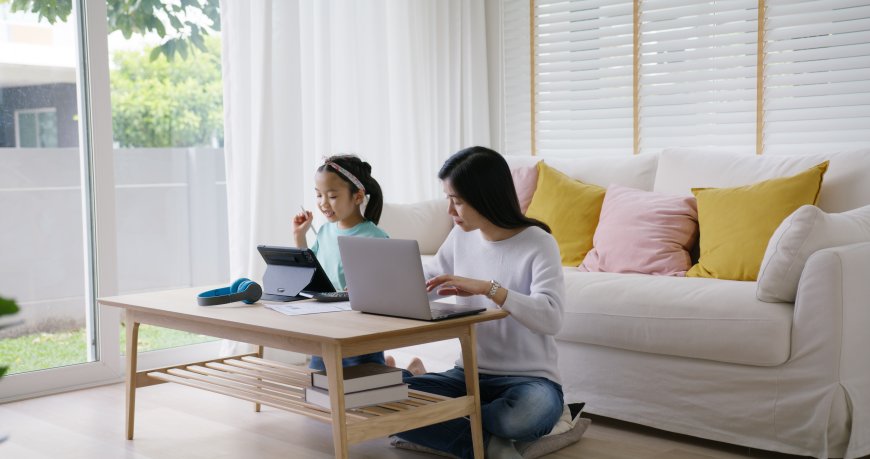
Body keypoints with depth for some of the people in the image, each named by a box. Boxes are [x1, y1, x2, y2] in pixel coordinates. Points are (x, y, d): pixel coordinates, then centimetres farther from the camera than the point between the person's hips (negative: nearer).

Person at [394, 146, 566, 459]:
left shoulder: (538, 244, -12)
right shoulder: (461, 236, 5)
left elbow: (551, 318, -26)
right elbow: (429, 277, 21)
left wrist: (488, 288, -36)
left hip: (528, 379, -4)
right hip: (470, 374, 4)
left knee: (538, 407, -41)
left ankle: (436, 428, -13)